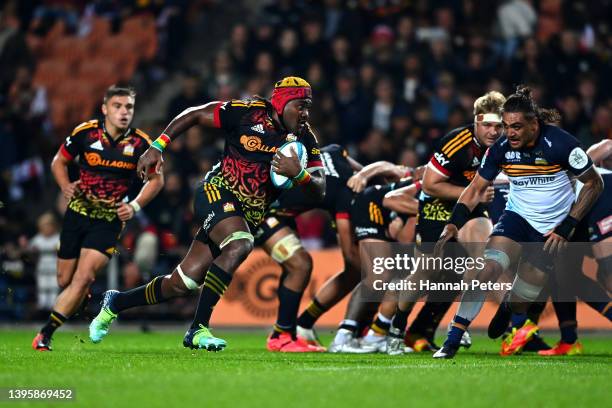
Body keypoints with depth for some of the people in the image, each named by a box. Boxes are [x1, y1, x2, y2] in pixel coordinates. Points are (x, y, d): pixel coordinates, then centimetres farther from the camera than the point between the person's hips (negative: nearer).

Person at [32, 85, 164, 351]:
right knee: (64, 281, 6)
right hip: (77, 213, 2)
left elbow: (156, 179, 5)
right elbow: (59, 162, 9)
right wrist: (65, 186, -10)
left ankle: (46, 334, -13)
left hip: (109, 220, -2)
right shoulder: (84, 132, -6)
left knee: (83, 278, -18)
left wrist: (135, 206, -9)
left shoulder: (140, 143, -8)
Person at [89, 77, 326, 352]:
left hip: (249, 216, 5)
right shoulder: (248, 113, -11)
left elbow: (319, 191, -4)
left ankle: (115, 303, 26)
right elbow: (194, 115, 1)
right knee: (240, 244, -35)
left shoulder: (304, 138, 0)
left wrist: (298, 173, -24)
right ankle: (198, 329, -29)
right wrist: (157, 146, -3)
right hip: (217, 194, -5)